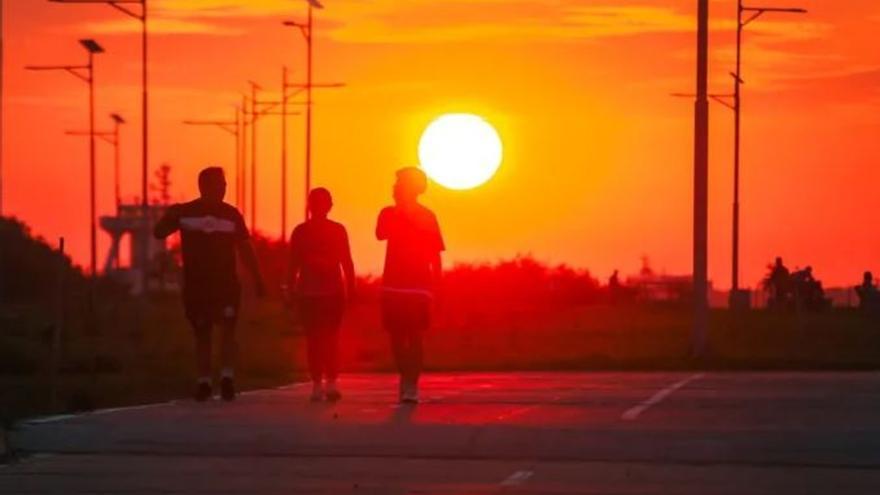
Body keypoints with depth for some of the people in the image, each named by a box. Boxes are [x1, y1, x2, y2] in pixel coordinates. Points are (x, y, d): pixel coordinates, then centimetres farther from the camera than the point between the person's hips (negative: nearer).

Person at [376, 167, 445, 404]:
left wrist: (435, 287, -1)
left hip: (419, 287, -3)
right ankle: (406, 379, 20)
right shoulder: (389, 214, 10)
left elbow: (435, 256, 4)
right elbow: (381, 234, -12)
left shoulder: (427, 217, 3)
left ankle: (412, 386, -10)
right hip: (393, 285, 3)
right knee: (397, 336, 4)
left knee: (414, 336, -9)